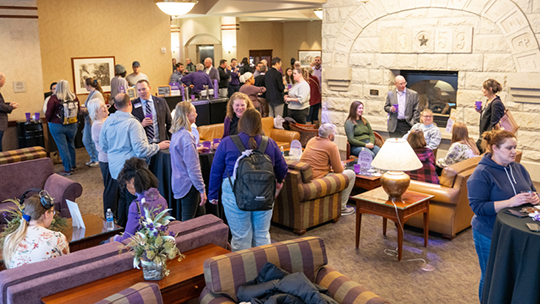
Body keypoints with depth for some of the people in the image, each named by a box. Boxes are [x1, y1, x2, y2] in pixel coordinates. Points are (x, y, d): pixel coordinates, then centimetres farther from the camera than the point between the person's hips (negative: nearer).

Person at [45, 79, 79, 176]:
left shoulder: (54, 98, -14)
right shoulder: (74, 97, -3)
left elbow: (48, 114, -10)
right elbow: (78, 110, 7)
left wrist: (49, 120, 10)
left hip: (57, 125, -4)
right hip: (72, 125, 4)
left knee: (62, 147, 3)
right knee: (71, 144, 20)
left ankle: (67, 169, 7)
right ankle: (73, 165, 31)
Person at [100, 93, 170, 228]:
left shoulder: (107, 122, 3)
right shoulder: (132, 123, -19)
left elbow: (103, 146, 13)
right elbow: (141, 150, -21)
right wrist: (158, 146, -7)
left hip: (115, 168, 8)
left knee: (123, 197, 23)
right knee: (133, 201, 3)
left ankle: (121, 227, 35)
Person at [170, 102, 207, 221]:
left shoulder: (176, 134, 7)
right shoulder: (186, 136, -22)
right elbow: (193, 167, -23)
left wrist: (195, 149, 38)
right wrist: (202, 189, -19)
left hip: (179, 182, 10)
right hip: (188, 184, -10)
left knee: (200, 213, 18)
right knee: (189, 220, 1)